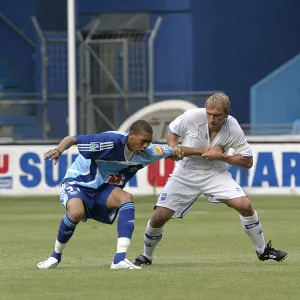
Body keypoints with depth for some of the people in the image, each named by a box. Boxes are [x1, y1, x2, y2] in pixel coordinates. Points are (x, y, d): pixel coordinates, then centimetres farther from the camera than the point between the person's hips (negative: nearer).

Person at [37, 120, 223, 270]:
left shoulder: (147, 151, -8)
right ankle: (56, 256, -8)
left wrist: (205, 151, -4)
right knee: (76, 213, -37)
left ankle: (120, 259, -32)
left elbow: (176, 151, 5)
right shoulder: (111, 141, -26)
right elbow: (72, 139, -25)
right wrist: (59, 150, -43)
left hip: (103, 189, 5)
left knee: (126, 198, -27)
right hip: (78, 183, -5)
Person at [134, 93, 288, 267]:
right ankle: (147, 256, 19)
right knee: (159, 217, -8)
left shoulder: (233, 129, -18)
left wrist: (221, 156, -24)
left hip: (216, 174, 0)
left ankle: (263, 251, 2)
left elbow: (248, 162, -11)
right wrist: (173, 149, -16)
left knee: (245, 206, -19)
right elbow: (172, 131, 4)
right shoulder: (192, 117, -18)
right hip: (186, 173, 0)